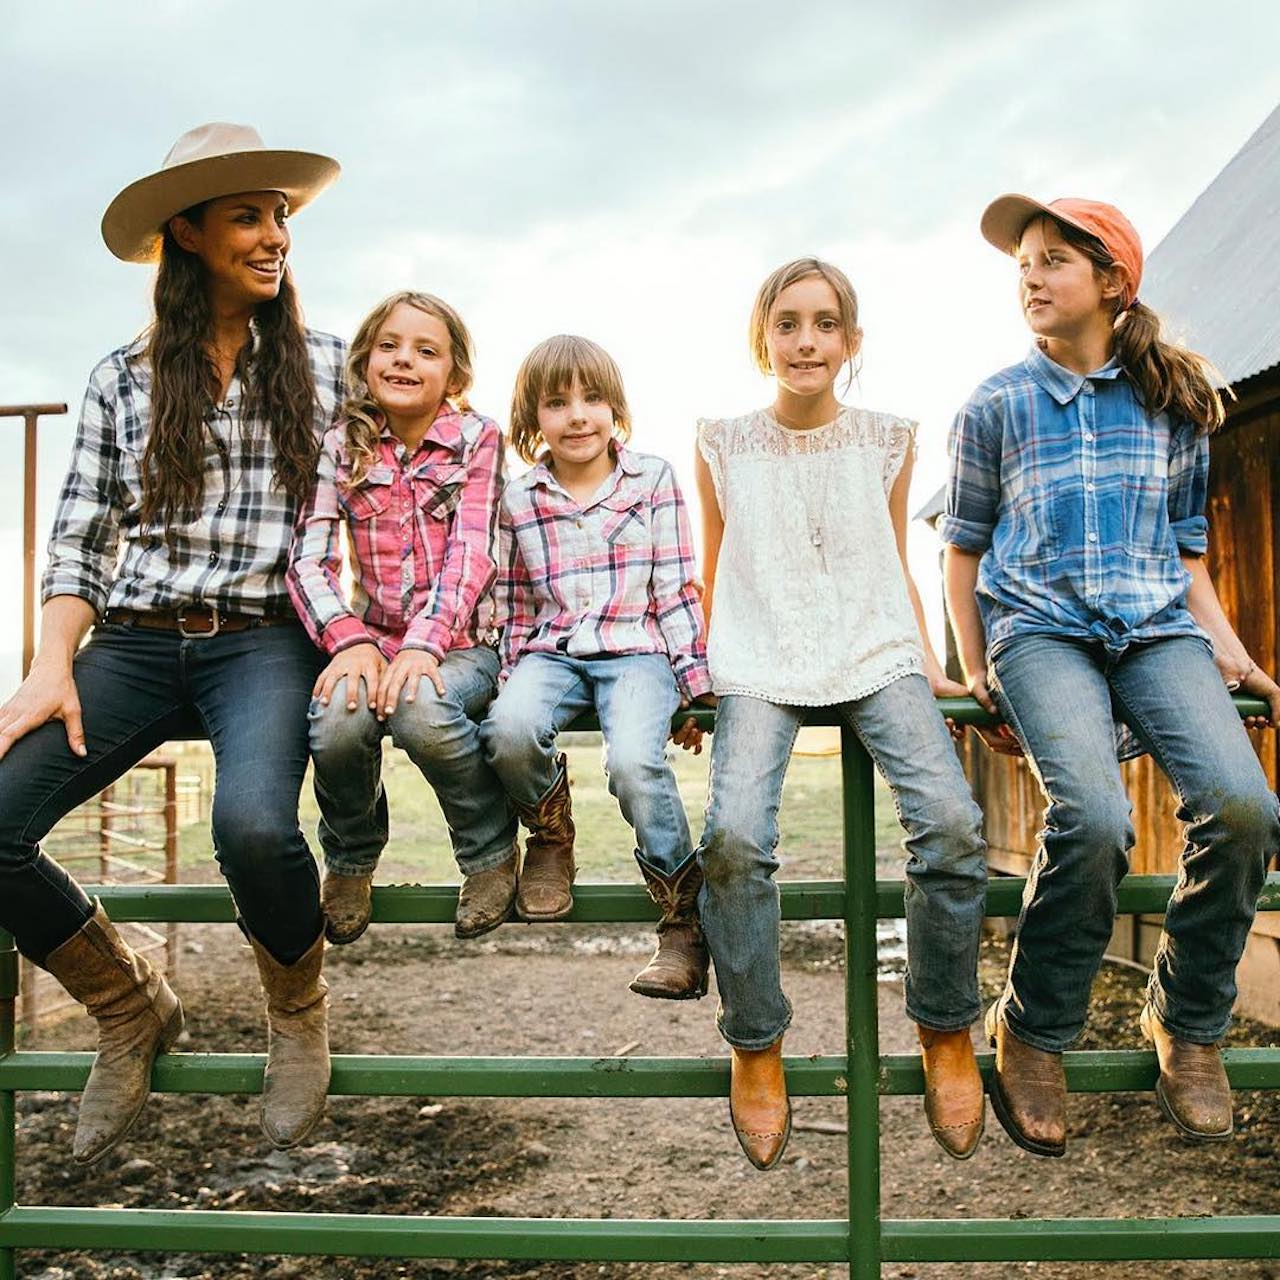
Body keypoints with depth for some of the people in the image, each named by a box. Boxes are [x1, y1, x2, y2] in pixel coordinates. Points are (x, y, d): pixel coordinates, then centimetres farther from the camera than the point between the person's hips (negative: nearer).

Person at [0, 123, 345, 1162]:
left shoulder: (325, 365, 8)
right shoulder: (121, 380, 11)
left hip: (264, 640, -2)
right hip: (135, 642, 3)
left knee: (252, 823, -34)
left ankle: (299, 1007, 1)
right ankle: (131, 1008, 8)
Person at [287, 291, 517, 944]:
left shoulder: (478, 439, -1)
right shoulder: (340, 447, 4)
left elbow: (471, 551, -12)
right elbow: (308, 558, -6)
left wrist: (424, 645, -27)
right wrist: (349, 640, -25)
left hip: (459, 640, -2)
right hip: (372, 638, 2)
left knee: (419, 709, -34)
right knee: (338, 720, -30)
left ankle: (491, 849, -5)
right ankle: (349, 861, 3)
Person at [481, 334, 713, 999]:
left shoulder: (654, 479, 6)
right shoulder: (518, 498, 11)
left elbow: (676, 591, 6)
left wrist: (693, 681, 0)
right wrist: (513, 675, 4)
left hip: (636, 649, -2)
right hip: (551, 651, 2)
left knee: (633, 760, -31)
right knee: (508, 730, -32)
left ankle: (687, 918, -12)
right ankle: (550, 831, 2)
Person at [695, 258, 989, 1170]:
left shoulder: (888, 441, 13)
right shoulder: (724, 446, 10)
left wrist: (928, 662, 10)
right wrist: (702, 672, 11)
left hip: (877, 656, 1)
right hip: (761, 665, -1)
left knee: (951, 821, -25)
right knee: (735, 836, -27)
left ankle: (947, 1032, -1)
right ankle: (756, 1047, -5)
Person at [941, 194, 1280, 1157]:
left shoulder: (1173, 402, 16)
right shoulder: (995, 408, 11)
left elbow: (1187, 546, 21)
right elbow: (965, 547, 16)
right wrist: (976, 672, 7)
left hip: (1157, 628, 3)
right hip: (1040, 628, -2)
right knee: (1093, 816, -30)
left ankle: (1187, 1022, 0)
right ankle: (1033, 1035, -7)